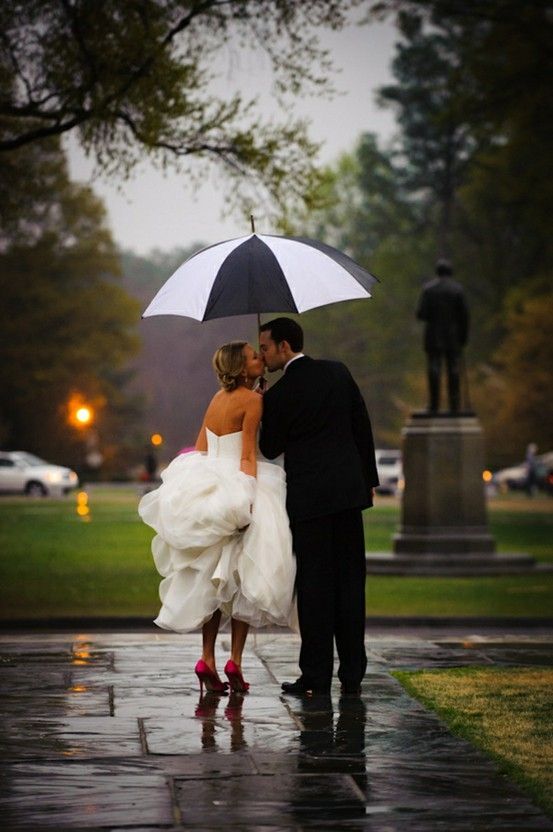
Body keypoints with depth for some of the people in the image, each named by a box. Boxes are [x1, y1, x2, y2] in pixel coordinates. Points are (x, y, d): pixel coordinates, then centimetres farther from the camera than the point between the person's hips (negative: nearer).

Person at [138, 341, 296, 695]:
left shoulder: (219, 397, 13)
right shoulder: (252, 399, -10)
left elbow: (199, 449, 16)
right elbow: (248, 455, -15)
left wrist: (195, 488, 22)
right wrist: (249, 498, -17)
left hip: (208, 491, 7)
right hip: (239, 489, -7)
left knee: (212, 579, 12)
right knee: (243, 578, -1)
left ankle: (208, 660, 8)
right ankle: (234, 662, -5)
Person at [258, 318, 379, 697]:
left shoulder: (278, 395, -9)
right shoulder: (338, 372, 5)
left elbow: (270, 449, 1)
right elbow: (363, 427, 9)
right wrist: (369, 479, 16)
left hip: (309, 495, -4)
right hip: (350, 488, 5)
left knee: (314, 584, 0)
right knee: (350, 581, 8)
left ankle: (316, 677, 0)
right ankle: (352, 673, 10)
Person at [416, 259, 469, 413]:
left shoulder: (428, 288, -3)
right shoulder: (457, 289, -1)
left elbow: (421, 314, -7)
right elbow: (464, 314, -4)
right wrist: (464, 336, 4)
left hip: (433, 335, -1)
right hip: (453, 337, 1)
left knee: (434, 371, 1)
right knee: (454, 370, 4)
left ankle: (434, 405, -2)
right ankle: (455, 405, 1)